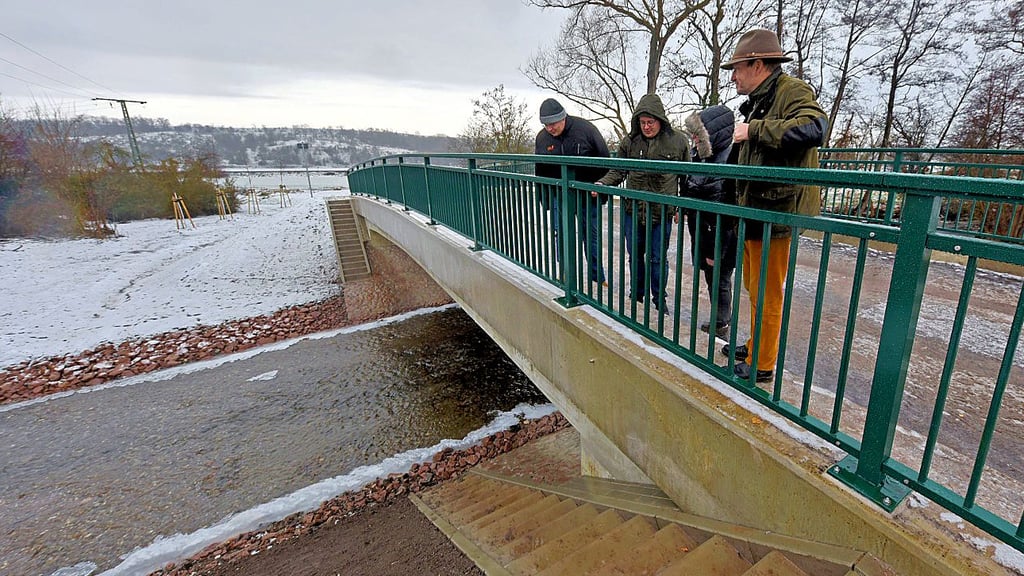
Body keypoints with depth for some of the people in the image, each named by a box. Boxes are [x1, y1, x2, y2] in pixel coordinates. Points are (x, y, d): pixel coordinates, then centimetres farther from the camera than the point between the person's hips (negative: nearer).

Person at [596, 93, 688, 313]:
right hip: (633, 210, 2)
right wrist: (602, 184, -15)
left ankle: (659, 299, 23)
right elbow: (618, 171, 5)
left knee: (657, 258, 5)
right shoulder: (629, 142, 1)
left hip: (662, 212, -2)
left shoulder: (678, 140, 0)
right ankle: (636, 295, 32)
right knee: (635, 256, 14)